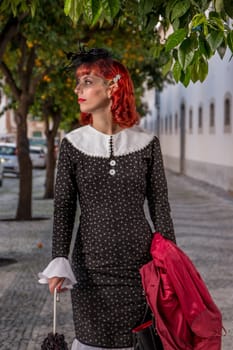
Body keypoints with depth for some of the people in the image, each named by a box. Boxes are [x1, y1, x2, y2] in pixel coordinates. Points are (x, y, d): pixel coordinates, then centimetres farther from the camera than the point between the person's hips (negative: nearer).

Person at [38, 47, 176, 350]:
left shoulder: (146, 142, -1)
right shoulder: (73, 144, -1)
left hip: (141, 264, 0)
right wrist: (59, 262, -15)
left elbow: (160, 205, 2)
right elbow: (63, 208, -4)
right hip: (91, 267, 0)